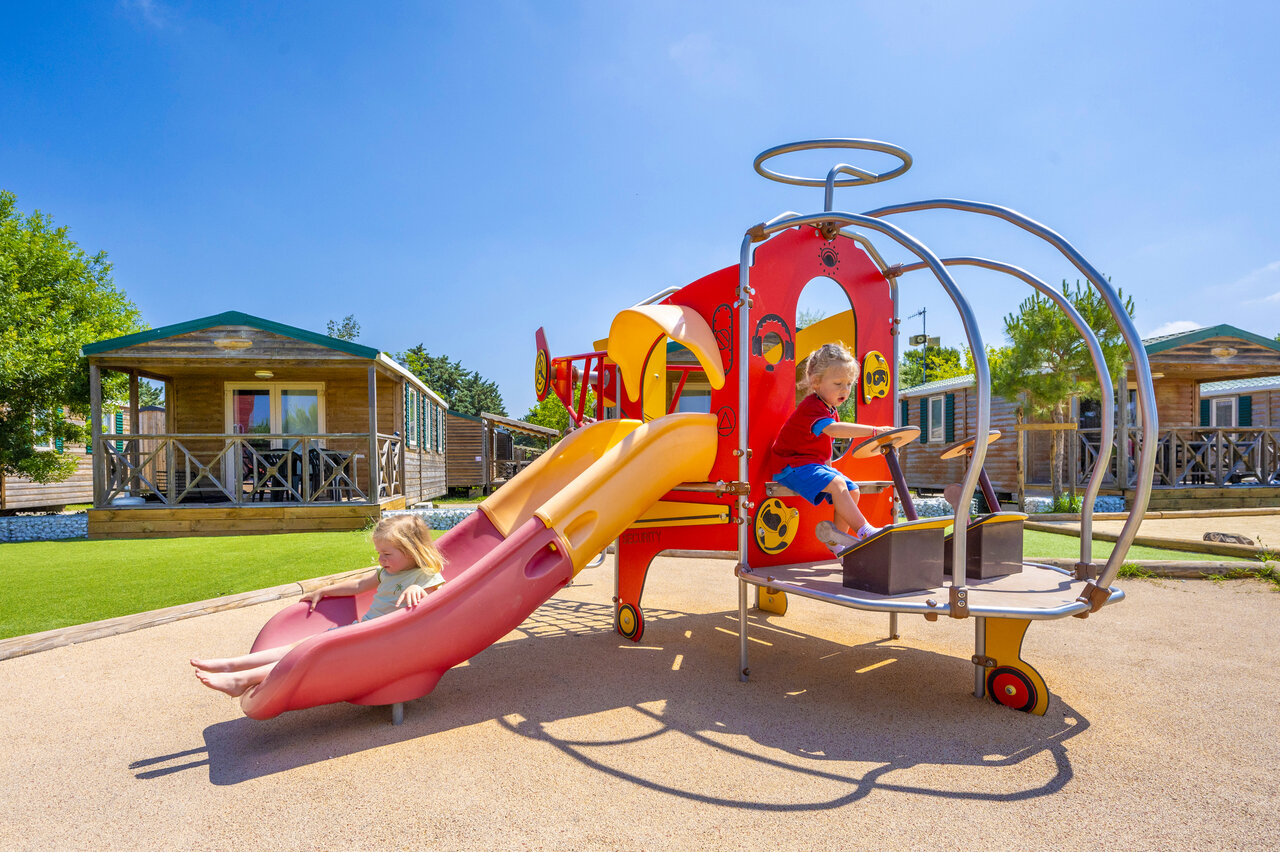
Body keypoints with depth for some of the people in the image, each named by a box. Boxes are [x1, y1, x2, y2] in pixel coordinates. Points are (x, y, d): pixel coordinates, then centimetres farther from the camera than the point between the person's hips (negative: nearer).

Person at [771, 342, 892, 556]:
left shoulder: (831, 410, 13)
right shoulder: (811, 407, -21)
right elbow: (832, 429, -40)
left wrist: (828, 468, 13)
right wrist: (873, 431, -45)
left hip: (816, 463, 10)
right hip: (794, 466, -10)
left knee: (852, 490, -3)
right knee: (837, 484, -28)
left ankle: (837, 535, 2)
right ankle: (864, 531, -25)